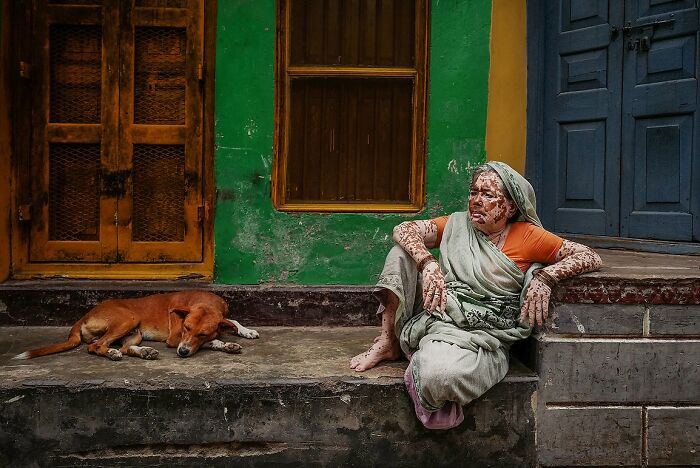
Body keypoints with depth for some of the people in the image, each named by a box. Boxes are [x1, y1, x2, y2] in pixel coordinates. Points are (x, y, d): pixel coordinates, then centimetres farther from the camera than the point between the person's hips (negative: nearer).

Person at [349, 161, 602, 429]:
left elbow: (591, 258, 1)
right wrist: (429, 265, -17)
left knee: (439, 374, -38)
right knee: (405, 250, -6)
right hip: (437, 316, 5)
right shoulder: (457, 224, 13)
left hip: (482, 335, -5)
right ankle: (387, 342, -6)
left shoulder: (527, 236, 4)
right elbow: (404, 229, 1)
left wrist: (545, 276, -15)